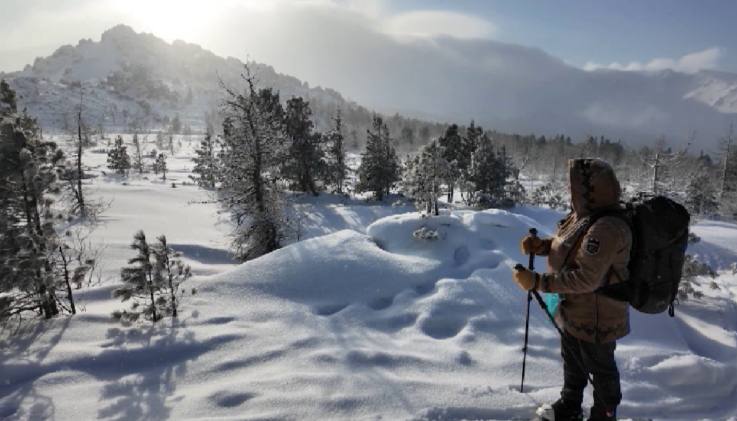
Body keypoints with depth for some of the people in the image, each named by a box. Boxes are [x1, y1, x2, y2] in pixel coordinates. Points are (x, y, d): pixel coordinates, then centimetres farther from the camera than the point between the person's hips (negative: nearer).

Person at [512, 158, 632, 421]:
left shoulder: (606, 228, -33)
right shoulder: (583, 216, -2)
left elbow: (586, 279, -34)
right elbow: (566, 245, 12)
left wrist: (538, 282, -34)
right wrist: (540, 245, -8)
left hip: (597, 318, -9)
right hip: (575, 311, 10)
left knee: (601, 369, 17)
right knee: (572, 363, 27)